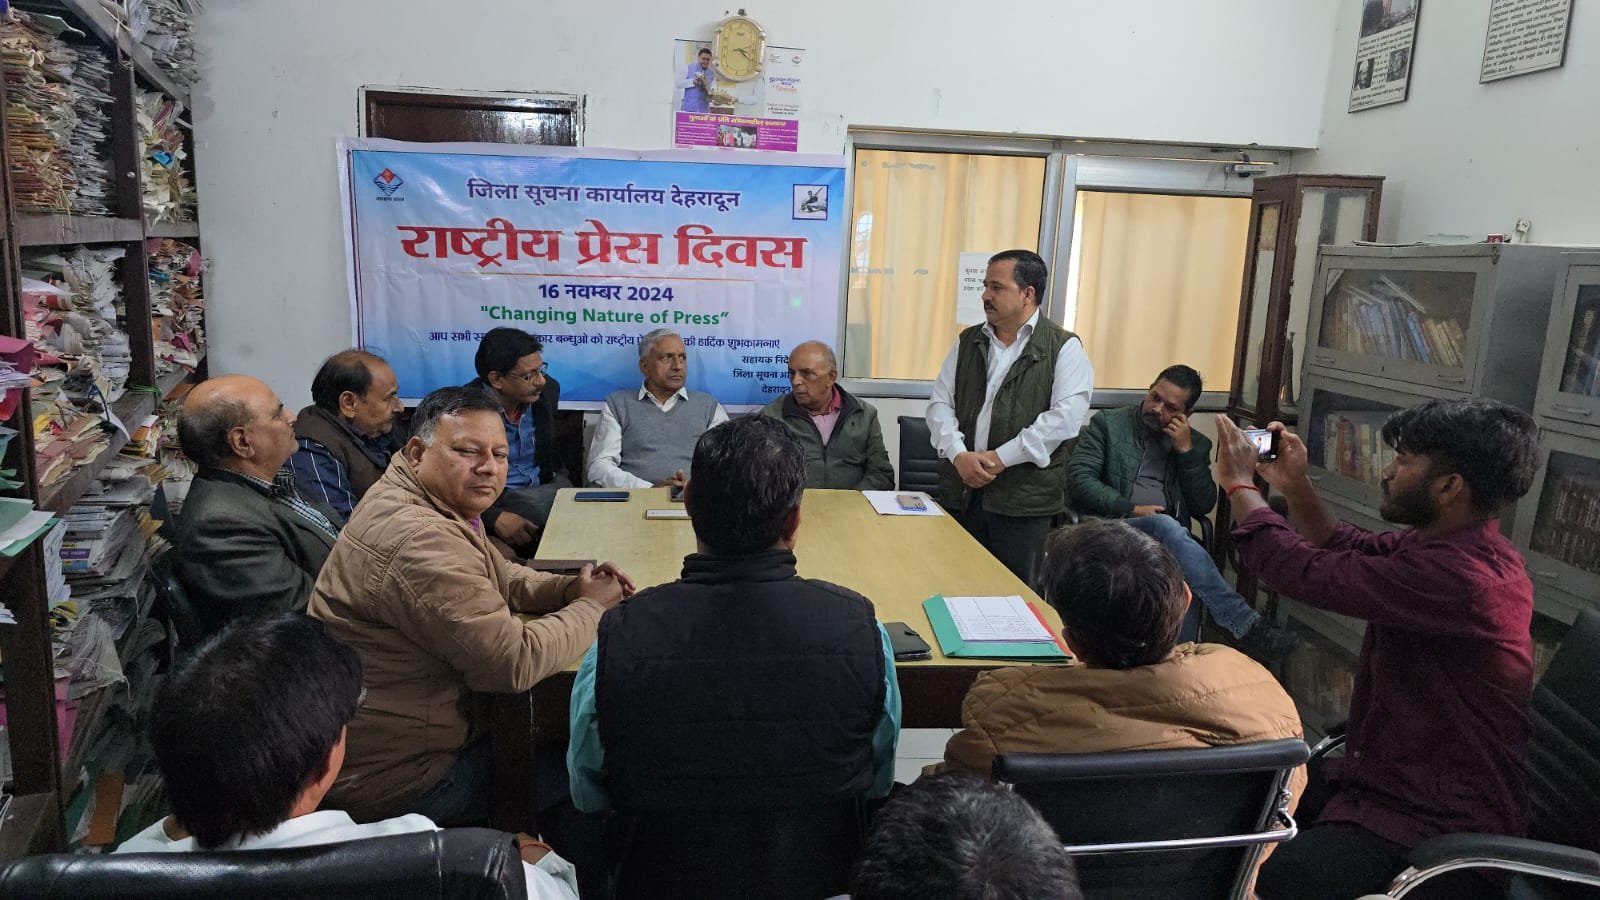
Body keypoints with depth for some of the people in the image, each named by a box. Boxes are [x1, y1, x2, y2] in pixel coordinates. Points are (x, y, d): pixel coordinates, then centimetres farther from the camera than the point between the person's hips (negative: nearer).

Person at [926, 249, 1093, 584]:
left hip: (1024, 499, -4)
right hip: (961, 492, 4)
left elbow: (1065, 416, -13)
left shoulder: (1064, 348, -2)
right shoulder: (968, 342, 12)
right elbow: (940, 403, 8)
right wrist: (958, 455, -10)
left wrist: (1001, 457, -16)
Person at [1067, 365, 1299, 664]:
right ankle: (1247, 626, -40)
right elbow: (1078, 478, -3)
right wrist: (1131, 510, -12)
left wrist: (1187, 451, -1)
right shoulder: (1108, 424, 9)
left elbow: (1203, 506, 9)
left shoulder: (1196, 444, 18)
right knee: (1165, 525, -37)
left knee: (1186, 593, -35)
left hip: (1167, 538, 3)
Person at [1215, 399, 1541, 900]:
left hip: (1441, 826, -10)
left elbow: (1313, 574, -27)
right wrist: (1295, 486, 5)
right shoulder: (1450, 543, 6)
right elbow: (1344, 552, 20)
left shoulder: (1459, 576, -29)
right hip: (1397, 779, 10)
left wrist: (1240, 485, -13)